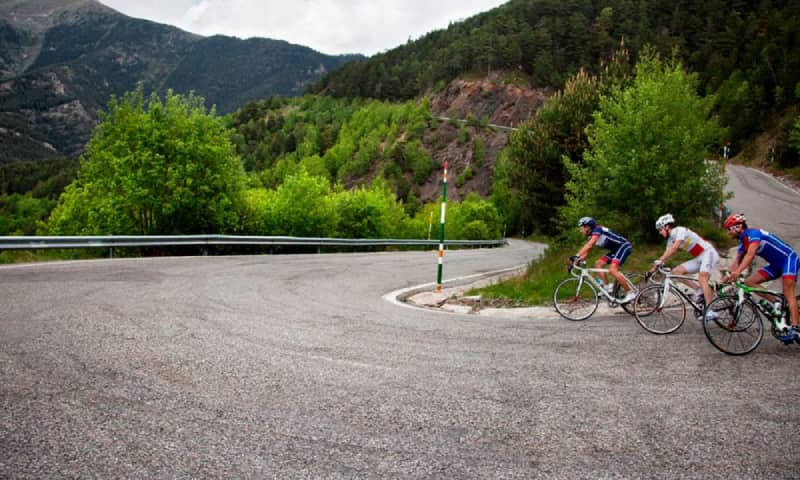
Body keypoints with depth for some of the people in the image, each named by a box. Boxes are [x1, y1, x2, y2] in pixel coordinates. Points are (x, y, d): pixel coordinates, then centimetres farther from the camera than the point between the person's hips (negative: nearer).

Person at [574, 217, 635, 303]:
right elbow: (586, 252, 11)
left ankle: (630, 293, -18)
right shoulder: (591, 236, 9)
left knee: (612, 270, -24)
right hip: (616, 250, 10)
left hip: (624, 246, -10)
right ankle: (607, 287, 3)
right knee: (598, 264, 2)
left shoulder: (597, 230, -19)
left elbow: (588, 246, -33)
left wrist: (576, 256, -38)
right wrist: (577, 261, -1)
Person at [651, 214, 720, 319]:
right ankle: (700, 291, -2)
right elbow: (666, 254, 9)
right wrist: (654, 268, 2)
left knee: (702, 279, -28)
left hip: (709, 253, -9)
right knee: (676, 271, -4)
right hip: (699, 258, 9)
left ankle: (710, 311, -33)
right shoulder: (671, 239, 10)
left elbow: (674, 248, -30)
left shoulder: (680, 230, -17)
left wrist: (659, 261, -35)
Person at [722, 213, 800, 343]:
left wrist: (738, 272, -46)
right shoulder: (743, 242, 5)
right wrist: (727, 277, -6)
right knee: (749, 281, -5)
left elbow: (750, 254, -36)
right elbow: (737, 262, 4)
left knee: (788, 293, -20)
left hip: (789, 259, -9)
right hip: (776, 264, 9)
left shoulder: (753, 233, -21)